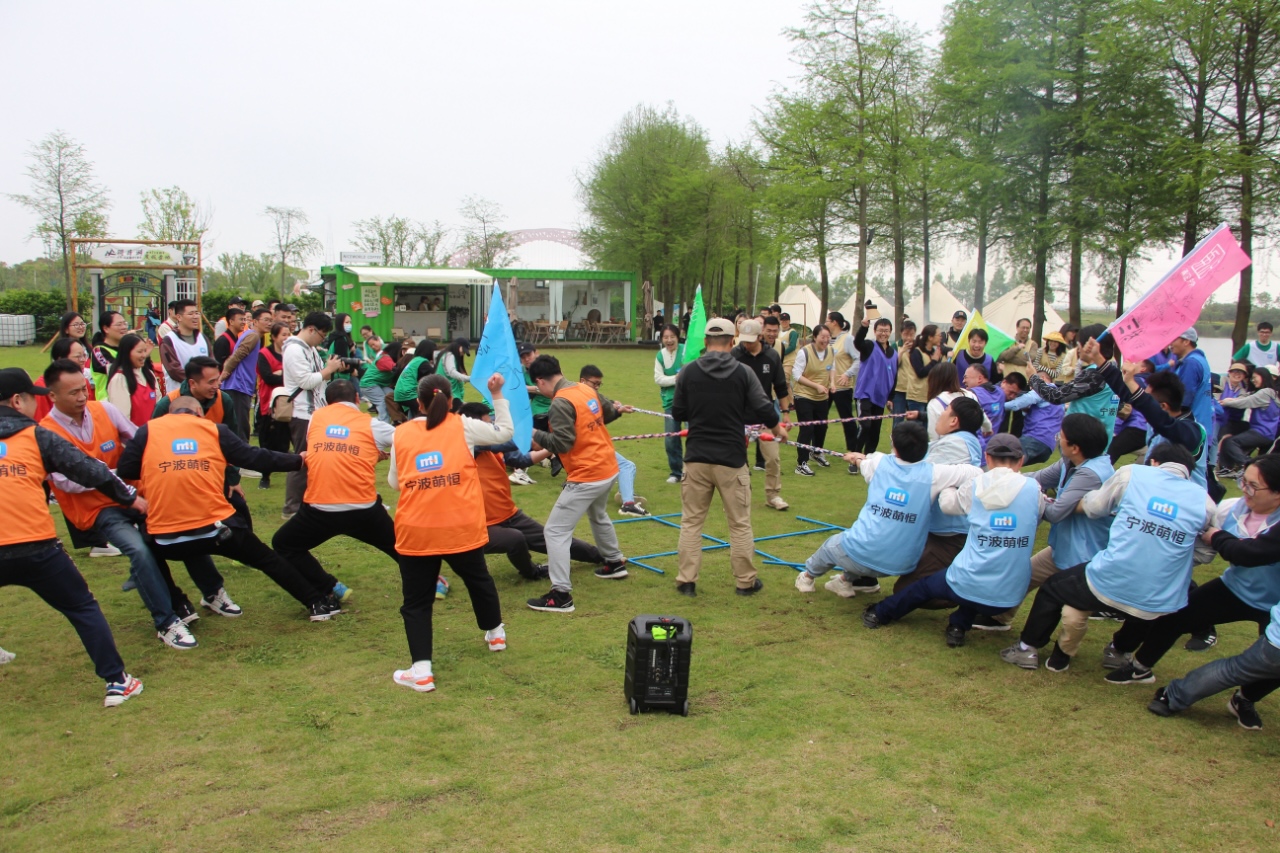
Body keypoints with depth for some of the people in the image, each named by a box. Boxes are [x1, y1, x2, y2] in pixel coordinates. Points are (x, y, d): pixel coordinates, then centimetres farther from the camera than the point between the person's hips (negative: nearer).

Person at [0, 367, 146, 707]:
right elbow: (88, 469, 5)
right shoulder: (36, 436, 5)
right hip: (36, 548, -2)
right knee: (84, 609, 11)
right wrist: (130, 496, 14)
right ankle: (116, 681, 9)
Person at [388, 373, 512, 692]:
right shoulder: (462, 426, 1)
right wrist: (498, 396, 19)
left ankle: (421, 671, -1)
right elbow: (505, 432, 12)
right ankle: (496, 633, 46)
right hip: (462, 528, 1)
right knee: (478, 580, 26)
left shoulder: (401, 433, 5)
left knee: (417, 601, 9)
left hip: (415, 532, -1)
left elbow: (394, 481, 11)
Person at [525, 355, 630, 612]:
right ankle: (615, 563, 53)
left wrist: (535, 434, -11)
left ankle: (561, 595, -7)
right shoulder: (587, 390, 4)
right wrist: (617, 410, 40)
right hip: (609, 468, 9)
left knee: (555, 531, -5)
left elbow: (562, 443, -23)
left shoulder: (560, 403, -20)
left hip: (587, 477, -9)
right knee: (598, 516, 35)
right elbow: (607, 412, 19)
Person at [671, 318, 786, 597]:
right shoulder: (743, 372, -7)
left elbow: (677, 413, 3)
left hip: (696, 458, 1)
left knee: (691, 521, 11)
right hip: (731, 459, -1)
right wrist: (777, 427, 15)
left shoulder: (688, 372, -3)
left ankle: (686, 580, 12)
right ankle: (746, 581, 19)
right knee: (740, 523, 10)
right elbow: (763, 409, -6)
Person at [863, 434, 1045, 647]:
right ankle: (959, 625, 19)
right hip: (1010, 596, 1)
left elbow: (947, 503, 14)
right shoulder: (1033, 488, -4)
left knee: (927, 584, 30)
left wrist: (950, 483, 33)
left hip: (967, 587, -1)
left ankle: (880, 614, 45)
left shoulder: (975, 486, -3)